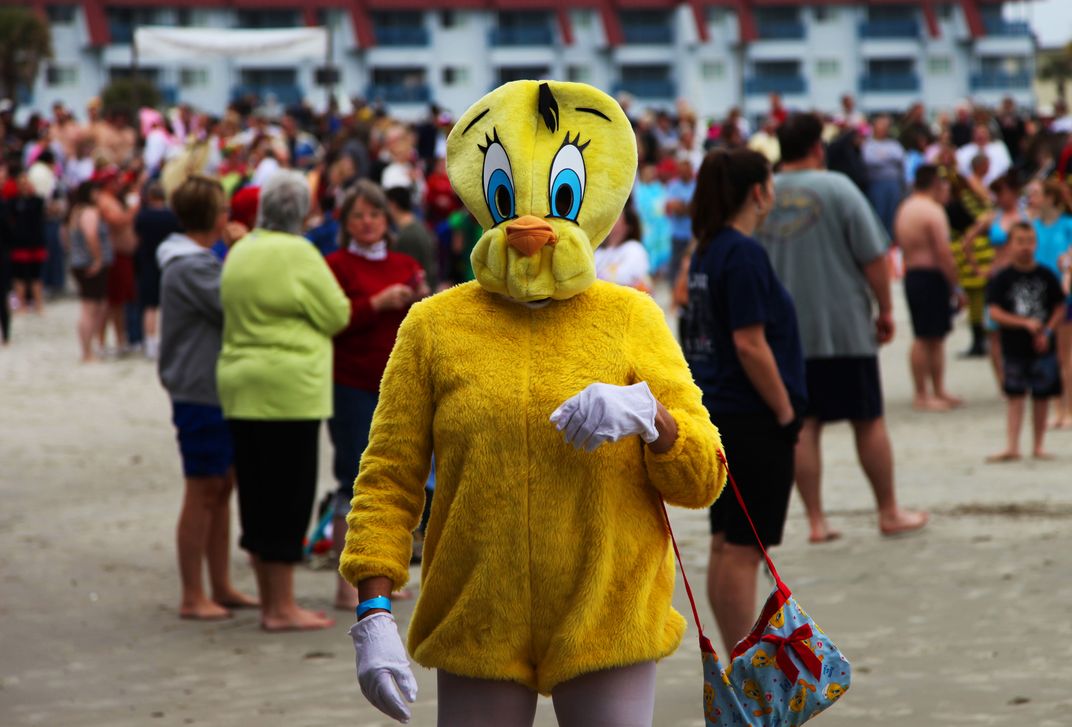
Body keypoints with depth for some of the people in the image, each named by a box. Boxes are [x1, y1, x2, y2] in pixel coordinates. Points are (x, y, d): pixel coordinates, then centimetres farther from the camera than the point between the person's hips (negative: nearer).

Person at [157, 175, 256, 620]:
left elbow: (225, 312, 14)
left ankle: (221, 587, 20)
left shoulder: (197, 262, 15)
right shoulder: (189, 267, -18)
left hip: (214, 390, 10)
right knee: (204, 492, -4)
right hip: (200, 394, -10)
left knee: (222, 487, 14)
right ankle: (193, 597, 2)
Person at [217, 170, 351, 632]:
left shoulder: (239, 253, 11)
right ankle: (282, 608, 0)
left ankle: (269, 601, 19)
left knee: (257, 496, 12)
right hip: (290, 390, -8)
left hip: (241, 388, 8)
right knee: (289, 497, -2)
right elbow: (337, 316, -7)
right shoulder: (298, 255, -12)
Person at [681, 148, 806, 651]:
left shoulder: (707, 251, 11)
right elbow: (750, 345, -21)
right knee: (742, 549, -5)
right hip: (751, 419, -9)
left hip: (716, 414, 9)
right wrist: (785, 412, -12)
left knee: (726, 546, 13)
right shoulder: (744, 254, -16)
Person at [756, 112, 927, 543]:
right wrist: (885, 309, 3)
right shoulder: (837, 189, -8)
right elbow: (873, 257, -9)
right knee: (869, 421, 7)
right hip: (843, 328, -3)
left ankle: (815, 520, 5)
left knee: (802, 425, 6)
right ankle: (889, 513, 15)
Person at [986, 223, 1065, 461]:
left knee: (1041, 396, 7)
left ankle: (1038, 445, 17)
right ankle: (1012, 447, 1)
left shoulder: (1045, 276, 1)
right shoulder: (1002, 279, -4)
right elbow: (995, 312, -10)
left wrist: (1047, 331, -9)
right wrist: (1025, 323, -19)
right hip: (1014, 348, -1)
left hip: (1042, 346, 1)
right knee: (1014, 396, 0)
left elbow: (1060, 307, 6)